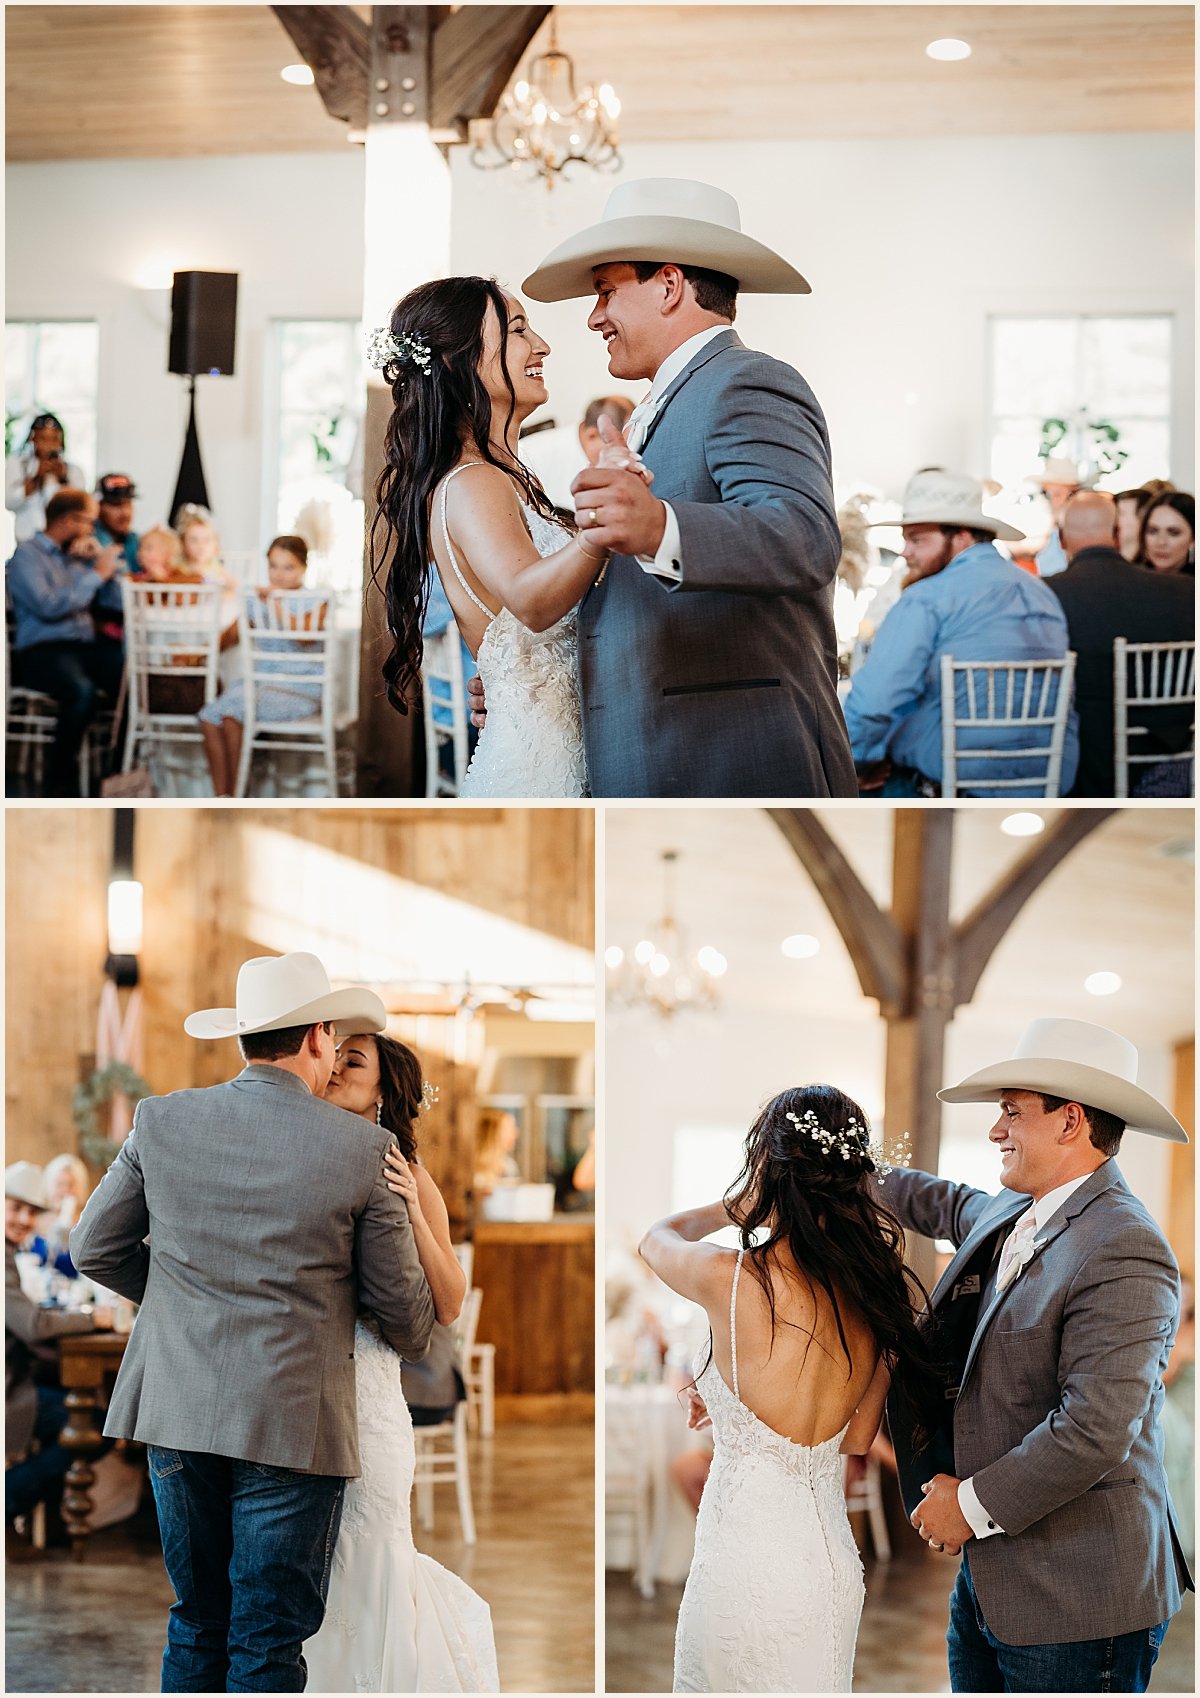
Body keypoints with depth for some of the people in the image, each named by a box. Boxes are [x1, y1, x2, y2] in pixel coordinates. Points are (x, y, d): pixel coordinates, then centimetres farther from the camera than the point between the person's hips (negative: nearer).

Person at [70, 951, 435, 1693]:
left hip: (178, 1410, 4)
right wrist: (415, 1341, 24)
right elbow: (400, 1300, 1)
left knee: (197, 1626, 16)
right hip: (294, 1425, -3)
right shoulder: (362, 1148, -7)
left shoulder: (162, 1122, 1)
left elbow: (96, 1248, 8)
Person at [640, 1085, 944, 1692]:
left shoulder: (729, 1277, -15)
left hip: (747, 1567, -6)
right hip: (830, 1559, 6)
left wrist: (738, 1205, 27)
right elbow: (857, 1438, 11)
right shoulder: (879, 1291, -1)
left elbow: (657, 1237, 10)